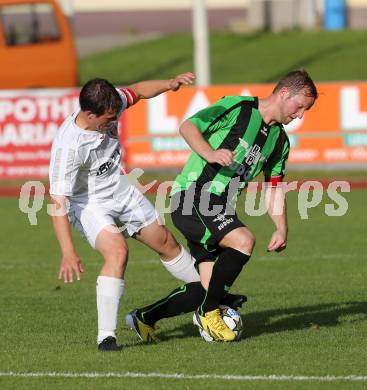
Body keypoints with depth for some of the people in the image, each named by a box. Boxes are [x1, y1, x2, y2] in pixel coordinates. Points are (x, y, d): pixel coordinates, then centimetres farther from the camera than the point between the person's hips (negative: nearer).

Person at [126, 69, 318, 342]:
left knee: (208, 288, -2)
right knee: (243, 240, -29)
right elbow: (188, 127, -8)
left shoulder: (279, 140, 15)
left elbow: (274, 189, 19)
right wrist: (210, 153, -25)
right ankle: (209, 312, -11)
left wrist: (282, 228, 4)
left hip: (220, 210, 8)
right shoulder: (238, 107, -8)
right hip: (192, 195, -8)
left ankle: (144, 318, 18)